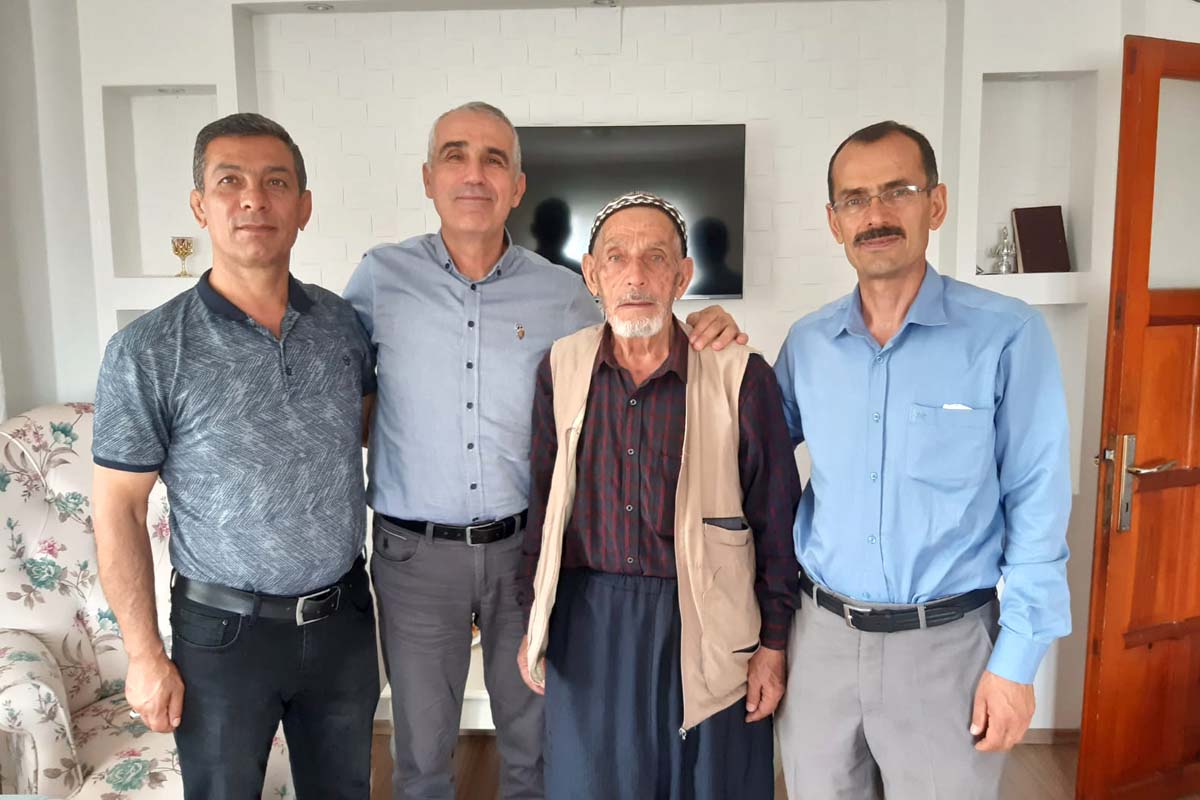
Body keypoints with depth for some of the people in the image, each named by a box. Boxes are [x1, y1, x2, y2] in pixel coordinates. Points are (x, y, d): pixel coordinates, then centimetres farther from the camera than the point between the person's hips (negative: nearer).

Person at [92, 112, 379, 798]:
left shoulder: (342, 322, -4)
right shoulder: (147, 352, -14)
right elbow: (119, 510, -8)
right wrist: (145, 655, -6)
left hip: (343, 616, 3)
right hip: (224, 632, -3)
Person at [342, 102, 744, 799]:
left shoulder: (562, 294, -2)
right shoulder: (381, 278, -3)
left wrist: (702, 337, -9)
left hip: (528, 545, 1)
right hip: (415, 552, 0)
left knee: (533, 739, 19)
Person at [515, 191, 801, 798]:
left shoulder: (742, 377, -10)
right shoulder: (561, 369, -1)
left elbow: (775, 521, -3)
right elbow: (541, 504, 7)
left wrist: (773, 644, -1)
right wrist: (534, 621, 9)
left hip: (703, 629, -2)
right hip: (587, 625, 2)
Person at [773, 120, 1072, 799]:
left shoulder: (1008, 335, -10)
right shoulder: (806, 342, 1)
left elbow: (1038, 507, -8)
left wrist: (1016, 660, -8)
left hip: (946, 642, -3)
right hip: (823, 633, 4)